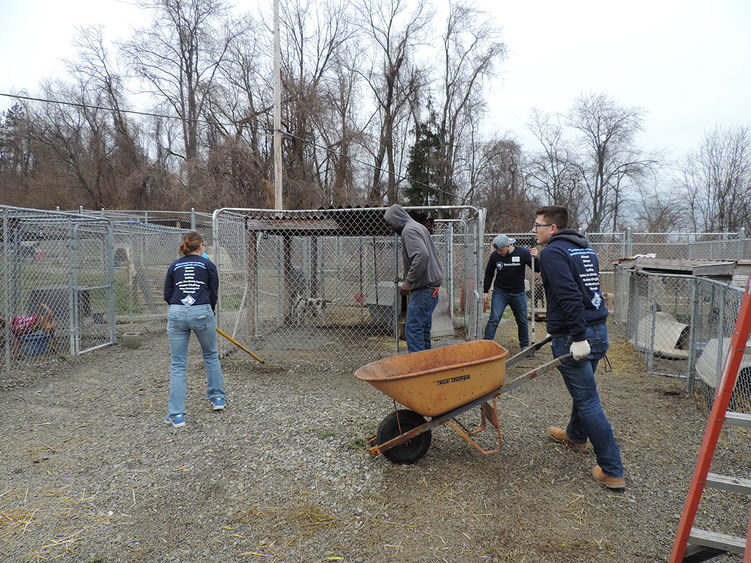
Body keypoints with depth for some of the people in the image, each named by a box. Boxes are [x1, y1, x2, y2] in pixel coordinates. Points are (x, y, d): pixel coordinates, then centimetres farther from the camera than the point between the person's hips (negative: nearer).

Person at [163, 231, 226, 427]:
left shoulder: (174, 266, 13)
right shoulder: (208, 265, 6)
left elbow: (167, 295, 12)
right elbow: (213, 295, 7)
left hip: (176, 315, 2)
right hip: (202, 313, -1)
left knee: (177, 365, 5)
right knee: (211, 356, 21)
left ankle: (176, 415, 4)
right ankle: (217, 398, 31)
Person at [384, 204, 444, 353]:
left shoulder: (409, 231, -12)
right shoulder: (419, 227, 19)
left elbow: (421, 255, -27)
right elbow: (434, 251, 26)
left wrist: (409, 281, -22)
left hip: (423, 289, -10)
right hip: (431, 284, 10)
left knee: (413, 329, -9)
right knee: (424, 328, 15)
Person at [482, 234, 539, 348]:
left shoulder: (523, 253, -12)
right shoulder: (495, 255, -9)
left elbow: (538, 269, -9)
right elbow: (489, 273, 5)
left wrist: (535, 258, -29)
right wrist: (486, 291, 4)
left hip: (518, 293, 1)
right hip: (500, 292, 0)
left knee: (522, 321, 12)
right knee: (494, 319, -10)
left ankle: (525, 346, 29)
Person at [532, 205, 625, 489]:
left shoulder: (553, 253, -11)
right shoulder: (586, 249, 16)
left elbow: (569, 296, -23)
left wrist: (578, 337, -24)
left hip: (574, 337, -9)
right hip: (598, 330, 9)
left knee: (587, 400, -2)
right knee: (584, 389, 26)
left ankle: (612, 471, 3)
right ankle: (576, 435, 48)